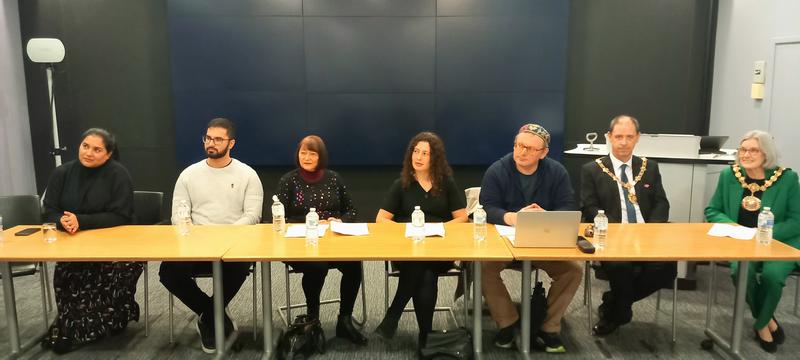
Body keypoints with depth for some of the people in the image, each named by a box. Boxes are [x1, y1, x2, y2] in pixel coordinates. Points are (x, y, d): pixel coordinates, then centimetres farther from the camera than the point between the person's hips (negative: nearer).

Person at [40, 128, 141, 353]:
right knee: (66, 275, -28)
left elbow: (120, 216, -14)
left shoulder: (118, 174, -8)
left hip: (114, 244, -3)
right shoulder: (62, 173, 6)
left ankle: (75, 331, -8)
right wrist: (63, 222, -19)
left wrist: (81, 221, -23)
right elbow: (49, 212, 5)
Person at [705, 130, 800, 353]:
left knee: (772, 274, -32)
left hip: (780, 244, -1)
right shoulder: (729, 175, 1)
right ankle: (768, 320, 1)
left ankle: (762, 324, 0)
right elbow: (711, 211, 7)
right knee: (741, 271, -30)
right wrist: (734, 227, -12)